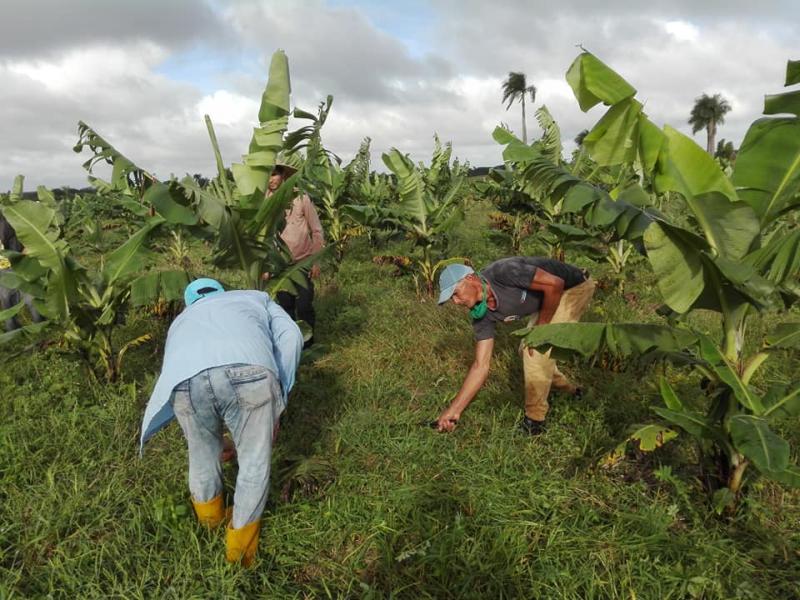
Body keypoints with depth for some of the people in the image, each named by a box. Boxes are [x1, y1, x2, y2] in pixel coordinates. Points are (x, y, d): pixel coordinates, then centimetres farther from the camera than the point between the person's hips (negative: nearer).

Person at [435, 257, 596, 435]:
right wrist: (454, 409, -15)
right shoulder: (482, 315, -10)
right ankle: (568, 390, 36)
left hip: (575, 287, -8)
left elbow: (555, 283, -30)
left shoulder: (501, 272, -33)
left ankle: (534, 420, 0)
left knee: (536, 348, -16)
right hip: (547, 300, 8)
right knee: (528, 349, 12)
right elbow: (481, 365, -11)